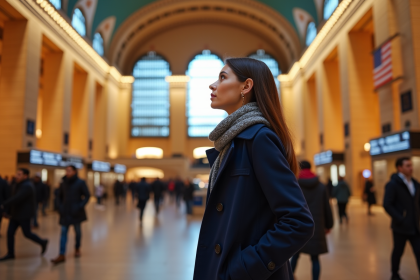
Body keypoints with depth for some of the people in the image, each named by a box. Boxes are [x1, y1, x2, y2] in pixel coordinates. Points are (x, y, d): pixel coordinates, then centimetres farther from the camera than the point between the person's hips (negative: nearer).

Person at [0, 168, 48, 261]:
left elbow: (17, 198, -31)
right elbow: (13, 198, 11)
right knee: (10, 233, 4)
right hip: (15, 214, 9)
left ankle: (42, 242, 23)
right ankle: (10, 254, 13)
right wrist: (9, 212, 8)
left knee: (27, 234, 0)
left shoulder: (27, 186, -21)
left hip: (24, 215, -9)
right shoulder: (17, 185, 10)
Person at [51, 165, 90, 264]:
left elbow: (87, 196, -5)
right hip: (65, 212, 3)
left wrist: (80, 206, -14)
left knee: (78, 231, 11)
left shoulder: (80, 183, -5)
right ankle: (62, 255, -4)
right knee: (63, 232, -3)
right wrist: (60, 207, 1)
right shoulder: (63, 183, 5)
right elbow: (59, 196, 15)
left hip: (76, 212, -2)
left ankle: (77, 249, 32)